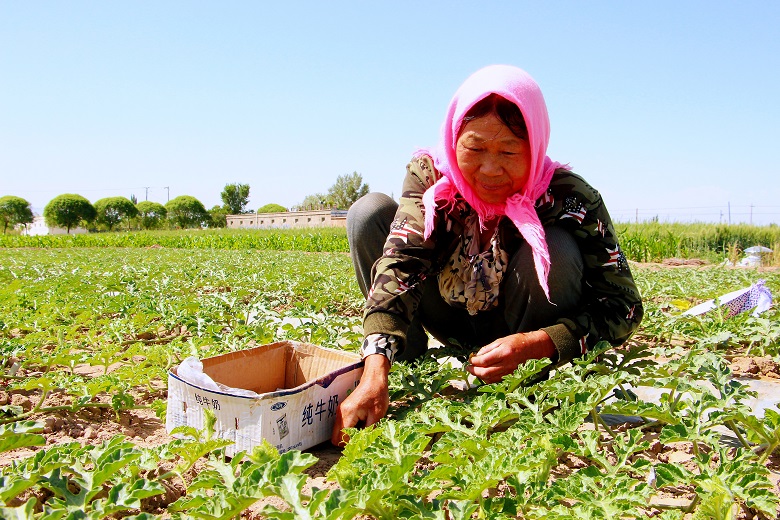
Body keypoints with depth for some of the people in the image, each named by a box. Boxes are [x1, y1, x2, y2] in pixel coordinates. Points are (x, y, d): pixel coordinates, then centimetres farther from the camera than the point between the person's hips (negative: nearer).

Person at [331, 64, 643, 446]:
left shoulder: (568, 197, -26)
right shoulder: (430, 175, -21)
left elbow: (623, 305, -25)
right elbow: (400, 263, -34)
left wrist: (537, 345, -42)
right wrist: (375, 373, -48)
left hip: (519, 331, -1)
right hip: (452, 325, 2)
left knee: (557, 249, -33)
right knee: (370, 212, -18)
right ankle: (407, 366, -10)